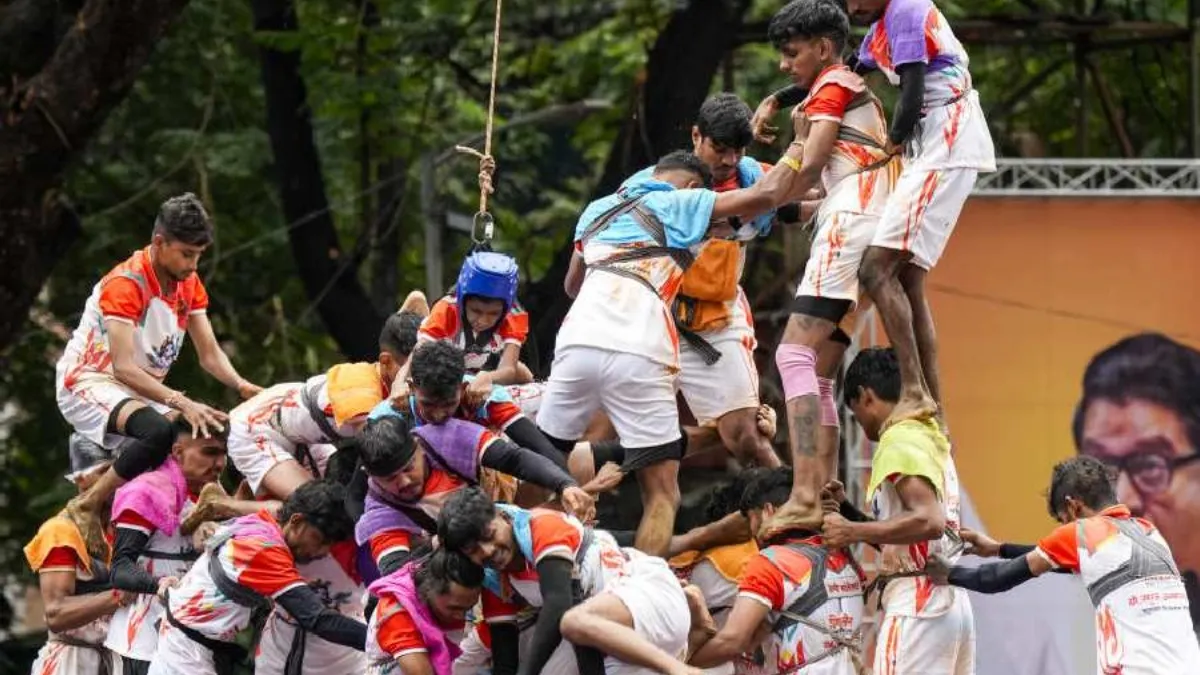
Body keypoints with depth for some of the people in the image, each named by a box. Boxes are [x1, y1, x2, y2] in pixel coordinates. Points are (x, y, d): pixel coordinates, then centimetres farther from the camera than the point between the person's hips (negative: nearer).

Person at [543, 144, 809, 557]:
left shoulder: (597, 210, 26)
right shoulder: (680, 204, 11)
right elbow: (766, 195, 5)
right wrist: (799, 150, 23)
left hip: (577, 341, 4)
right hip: (638, 353, -4)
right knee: (662, 495, 0)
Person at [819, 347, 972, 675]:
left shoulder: (899, 442, -10)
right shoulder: (929, 439, 19)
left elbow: (929, 521, -22)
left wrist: (853, 532, -17)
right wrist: (846, 511, 16)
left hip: (915, 602, -10)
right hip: (950, 600, 10)